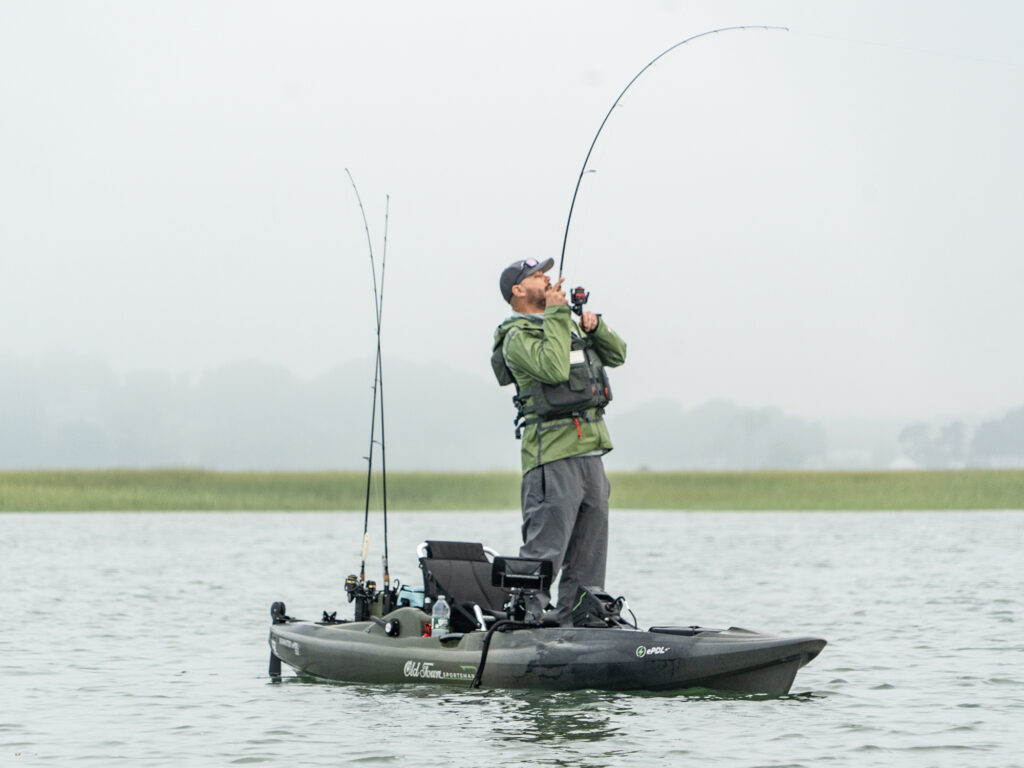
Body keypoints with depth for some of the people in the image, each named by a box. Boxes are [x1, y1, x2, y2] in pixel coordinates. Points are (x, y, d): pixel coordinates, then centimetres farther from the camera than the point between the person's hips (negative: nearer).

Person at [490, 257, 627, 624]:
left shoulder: (566, 326, 21)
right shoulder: (518, 337, -5)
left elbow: (616, 355, 22)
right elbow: (554, 368, -23)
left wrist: (594, 326, 3)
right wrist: (556, 314, -16)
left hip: (589, 453, 9)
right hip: (553, 455, -9)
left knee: (589, 553, 10)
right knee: (544, 551, -14)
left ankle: (574, 622, 15)